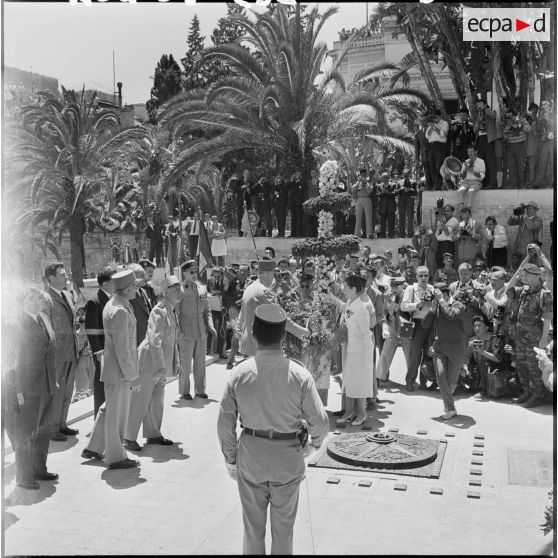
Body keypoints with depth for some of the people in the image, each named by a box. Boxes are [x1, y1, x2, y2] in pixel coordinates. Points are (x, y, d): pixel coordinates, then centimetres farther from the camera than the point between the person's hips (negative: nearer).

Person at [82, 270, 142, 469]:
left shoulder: (112, 304, 8)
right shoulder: (120, 312, -24)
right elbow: (122, 349, -24)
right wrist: (133, 377, -18)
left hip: (113, 368, 10)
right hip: (119, 370, -10)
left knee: (109, 409, 21)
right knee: (116, 414, 4)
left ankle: (93, 449, 33)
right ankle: (115, 457, 19)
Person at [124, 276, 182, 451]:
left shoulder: (172, 311, 11)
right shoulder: (159, 311, -18)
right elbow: (155, 340, -23)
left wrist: (175, 362, 19)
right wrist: (160, 366, -24)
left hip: (162, 364, 9)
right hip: (149, 361, -9)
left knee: (157, 401, 17)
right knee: (140, 401, 0)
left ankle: (153, 435, 30)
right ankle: (129, 438, 12)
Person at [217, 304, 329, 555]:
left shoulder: (238, 373, -12)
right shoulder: (299, 374, -16)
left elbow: (225, 424, -5)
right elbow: (320, 421, -11)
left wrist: (231, 459, 9)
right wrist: (316, 441, 11)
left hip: (250, 454, 1)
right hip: (288, 456, -1)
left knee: (252, 525, 20)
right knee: (283, 525, 18)